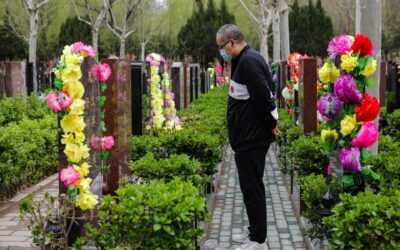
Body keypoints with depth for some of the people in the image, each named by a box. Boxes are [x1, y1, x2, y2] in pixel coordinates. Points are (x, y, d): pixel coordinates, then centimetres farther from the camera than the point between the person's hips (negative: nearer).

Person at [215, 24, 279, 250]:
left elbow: (263, 96, -24)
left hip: (252, 138, -11)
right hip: (250, 135, 11)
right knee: (252, 186, 17)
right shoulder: (246, 59, 14)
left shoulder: (248, 61, -19)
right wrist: (271, 122, 14)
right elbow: (265, 92, 19)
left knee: (252, 188, -3)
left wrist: (271, 124, -12)